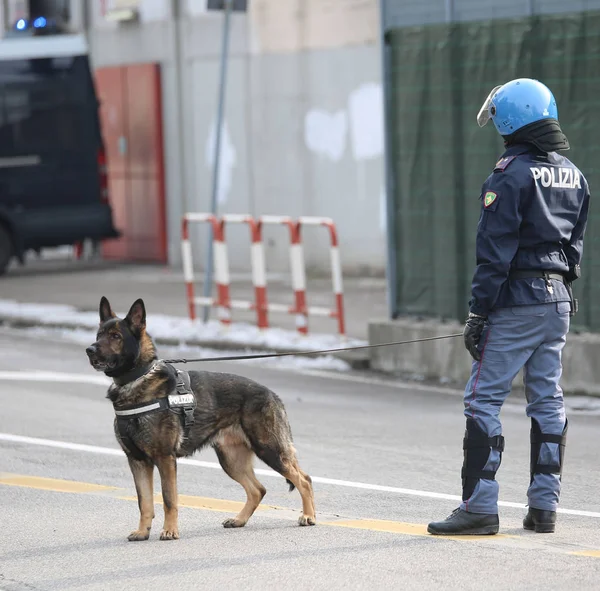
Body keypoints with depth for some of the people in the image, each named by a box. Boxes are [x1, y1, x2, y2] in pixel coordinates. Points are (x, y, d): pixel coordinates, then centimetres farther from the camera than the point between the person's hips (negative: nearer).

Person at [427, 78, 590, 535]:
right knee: (548, 402, 10)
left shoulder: (512, 175, -13)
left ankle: (480, 506, -7)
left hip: (516, 302, -8)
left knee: (484, 400, -4)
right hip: (558, 301, 8)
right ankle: (545, 506, 12)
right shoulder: (574, 176, 11)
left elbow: (495, 252, -15)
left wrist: (478, 312, -12)